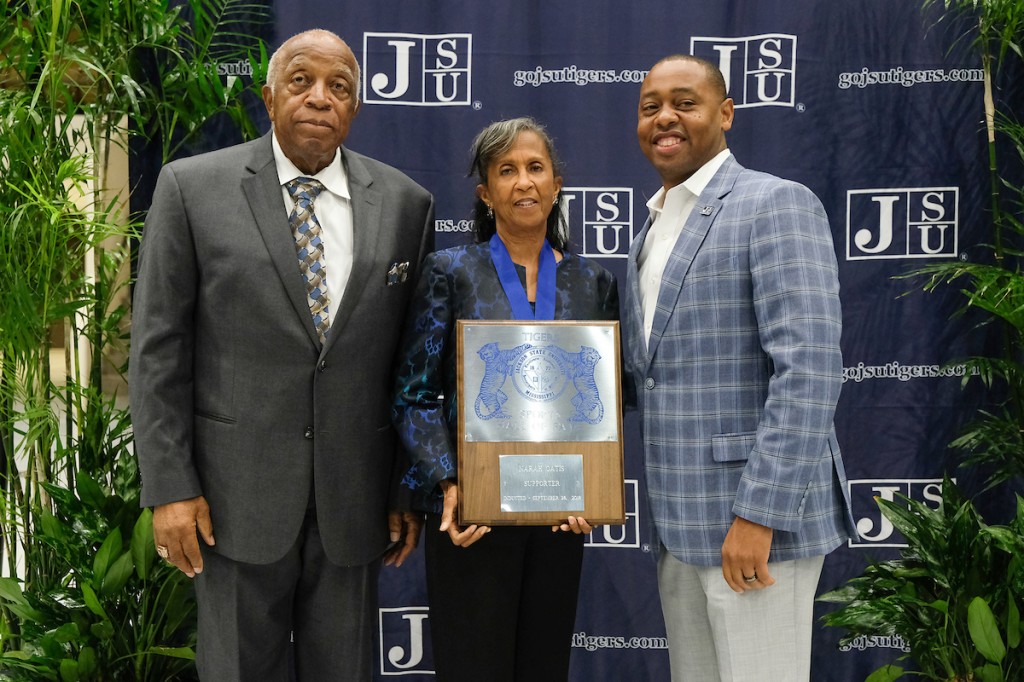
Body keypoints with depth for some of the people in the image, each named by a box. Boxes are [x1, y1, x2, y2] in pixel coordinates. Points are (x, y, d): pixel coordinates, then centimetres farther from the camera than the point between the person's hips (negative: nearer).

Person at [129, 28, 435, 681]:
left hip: (355, 497, 2)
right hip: (239, 492, -1)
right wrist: (170, 486, -7)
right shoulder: (192, 187, -3)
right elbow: (158, 349, -3)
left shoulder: (406, 203, 3)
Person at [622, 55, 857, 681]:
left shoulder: (777, 205, -10)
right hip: (683, 523, 8)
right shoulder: (654, 232, 17)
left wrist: (759, 514, -22)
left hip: (760, 516, -8)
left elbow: (810, 368, -19)